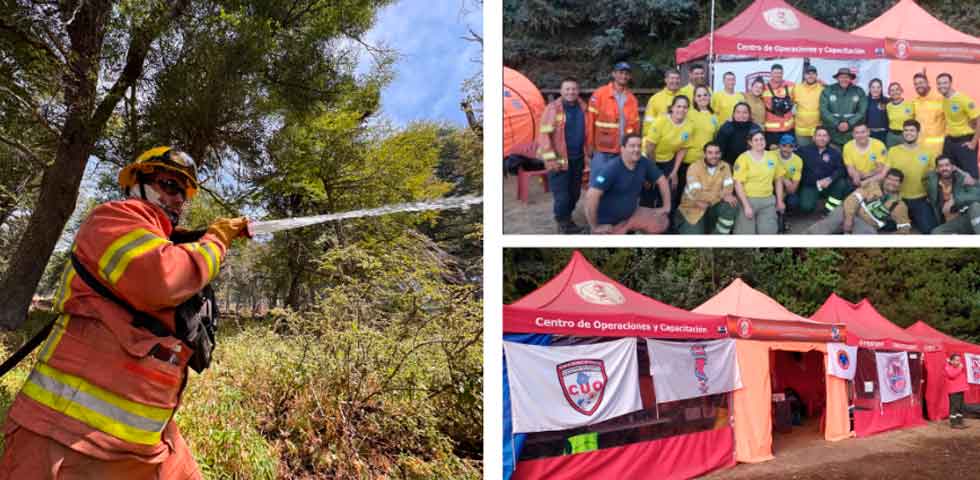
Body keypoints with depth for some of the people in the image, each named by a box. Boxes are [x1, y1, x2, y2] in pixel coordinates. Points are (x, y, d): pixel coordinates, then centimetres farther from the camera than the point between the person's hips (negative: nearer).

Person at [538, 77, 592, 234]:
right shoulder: (553, 108, -11)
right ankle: (563, 223, 13)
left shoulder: (582, 108, 7)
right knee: (561, 195, -4)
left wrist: (589, 153, 17)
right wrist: (550, 158, -17)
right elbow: (544, 134, -13)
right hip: (560, 159, -6)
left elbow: (587, 132, 18)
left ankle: (567, 219, 30)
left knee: (574, 193, 13)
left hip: (577, 158, 6)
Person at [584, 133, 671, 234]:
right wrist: (594, 227, -30)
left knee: (661, 223, -9)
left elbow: (661, 180, 6)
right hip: (607, 221, -6)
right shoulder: (611, 169, -28)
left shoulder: (644, 163, -9)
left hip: (631, 213, 6)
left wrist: (666, 206, 3)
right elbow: (591, 195, -36)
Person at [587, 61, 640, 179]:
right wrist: (589, 147, -5)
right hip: (601, 151, -4)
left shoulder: (632, 99, 9)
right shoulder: (600, 94, -3)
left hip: (623, 153, 4)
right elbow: (590, 122, -4)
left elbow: (635, 125, 12)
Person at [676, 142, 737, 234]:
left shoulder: (725, 167, -1)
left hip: (713, 206, 4)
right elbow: (696, 194, -24)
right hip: (693, 209, -4)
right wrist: (722, 195, -30)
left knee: (731, 205, -26)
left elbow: (729, 188, -12)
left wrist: (707, 200, -27)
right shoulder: (695, 167, -14)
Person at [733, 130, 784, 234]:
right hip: (749, 199, -3)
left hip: (768, 200, 3)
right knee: (746, 233, -5)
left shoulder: (772, 157, 7)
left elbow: (778, 180, 15)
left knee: (769, 232, -5)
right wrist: (746, 205, -14)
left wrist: (779, 201, 12)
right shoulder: (743, 158, -6)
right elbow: (738, 184, -10)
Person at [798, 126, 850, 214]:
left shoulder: (834, 153, 9)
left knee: (841, 183, -28)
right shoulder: (804, 151, 6)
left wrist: (830, 179, -20)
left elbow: (841, 170, -3)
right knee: (806, 207, -28)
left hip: (828, 186, 2)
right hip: (809, 186, -2)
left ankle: (827, 209, -14)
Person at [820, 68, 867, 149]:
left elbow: (862, 111, 0)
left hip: (853, 135, 1)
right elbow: (824, 111, -3)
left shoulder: (859, 91, 7)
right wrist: (837, 124, -12)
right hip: (833, 135, -1)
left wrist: (849, 124, -12)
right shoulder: (827, 91, 5)